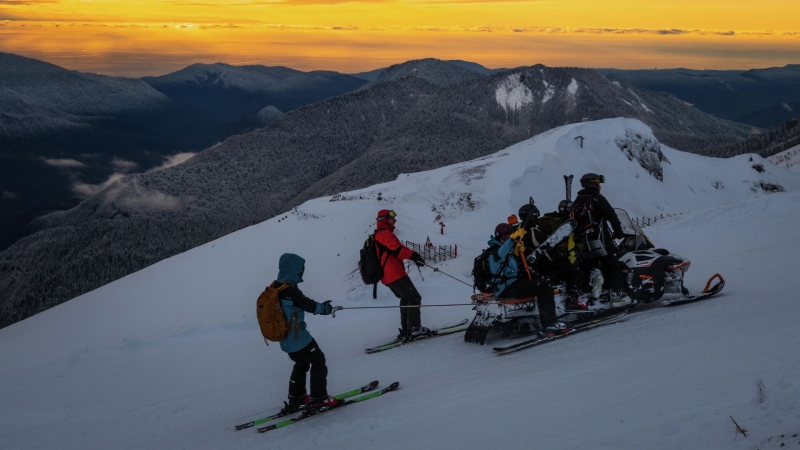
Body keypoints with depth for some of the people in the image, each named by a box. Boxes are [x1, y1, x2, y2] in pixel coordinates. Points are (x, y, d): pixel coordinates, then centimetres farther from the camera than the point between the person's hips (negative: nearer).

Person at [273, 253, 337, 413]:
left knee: (301, 364, 25)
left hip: (285, 339, 9)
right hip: (299, 338, -9)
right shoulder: (291, 291, -25)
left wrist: (321, 305, 11)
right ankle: (319, 400, 11)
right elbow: (309, 305, -17)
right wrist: (324, 308, 1)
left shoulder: (275, 288, 2)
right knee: (318, 363, 7)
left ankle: (296, 400, 30)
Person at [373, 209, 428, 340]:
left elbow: (398, 248, 17)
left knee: (406, 299, 19)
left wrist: (413, 256, 7)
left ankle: (406, 330, 17)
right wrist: (414, 255, -20)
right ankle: (414, 330, -9)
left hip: (387, 276, 10)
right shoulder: (385, 234, -11)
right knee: (414, 298, -6)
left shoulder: (378, 236, 21)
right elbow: (398, 250, -24)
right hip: (395, 274, -10)